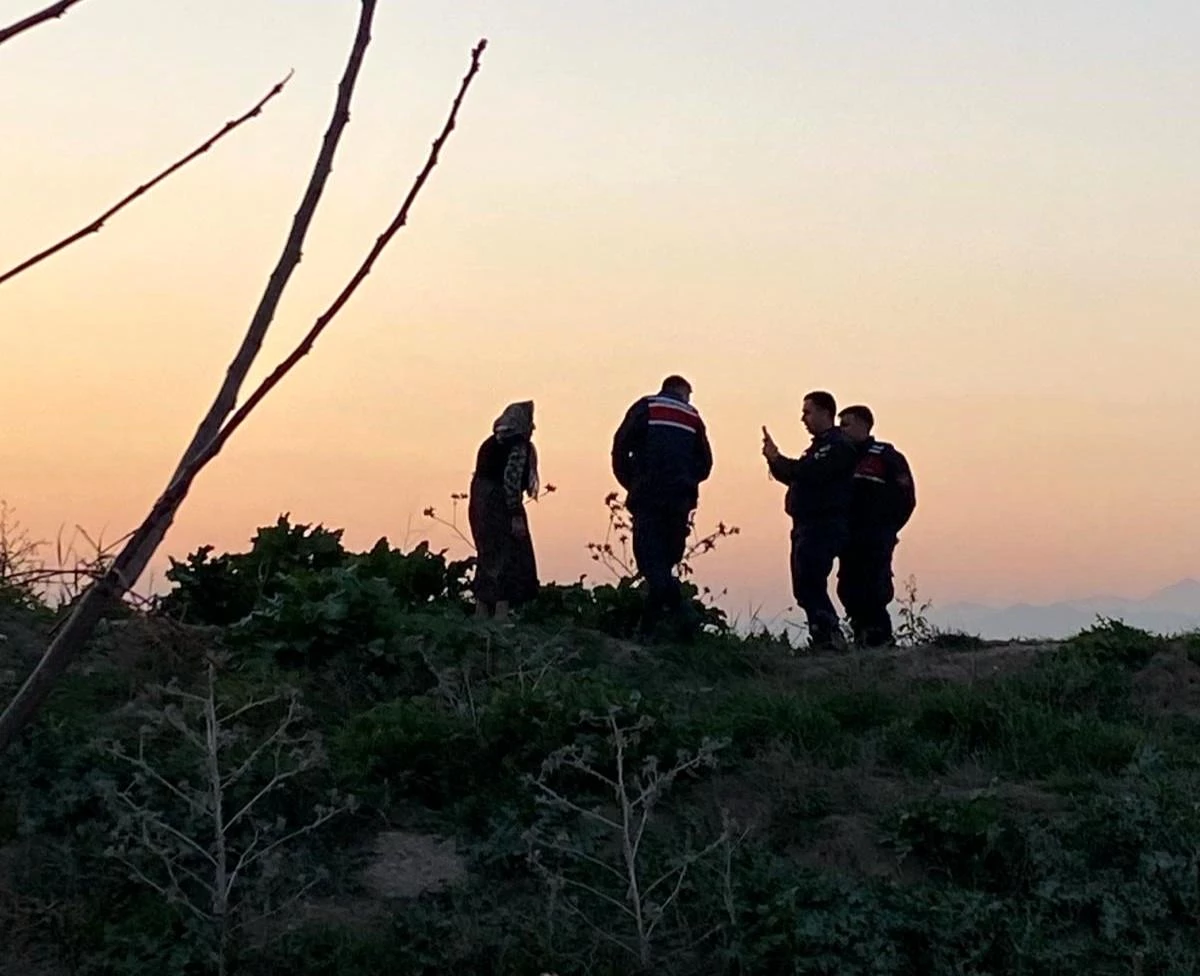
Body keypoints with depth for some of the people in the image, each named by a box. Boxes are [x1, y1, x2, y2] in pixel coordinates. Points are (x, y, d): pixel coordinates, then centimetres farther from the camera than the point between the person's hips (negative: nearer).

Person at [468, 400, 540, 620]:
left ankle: (481, 615, 18)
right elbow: (512, 480, -19)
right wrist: (516, 516, -20)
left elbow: (479, 477, 14)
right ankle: (501, 615, -11)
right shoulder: (518, 445, -10)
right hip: (501, 506, -9)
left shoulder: (492, 443, 15)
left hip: (479, 505, 9)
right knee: (510, 562, -5)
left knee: (488, 561, 15)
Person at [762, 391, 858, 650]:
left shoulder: (837, 446, -10)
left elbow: (809, 473, -22)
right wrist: (774, 460, 6)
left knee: (808, 585, -16)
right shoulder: (820, 445, 23)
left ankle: (828, 636, -14)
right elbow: (795, 476, 23)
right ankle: (827, 638, 13)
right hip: (806, 525, 10)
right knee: (806, 587, 9)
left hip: (823, 528, -10)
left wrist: (777, 460, -11)